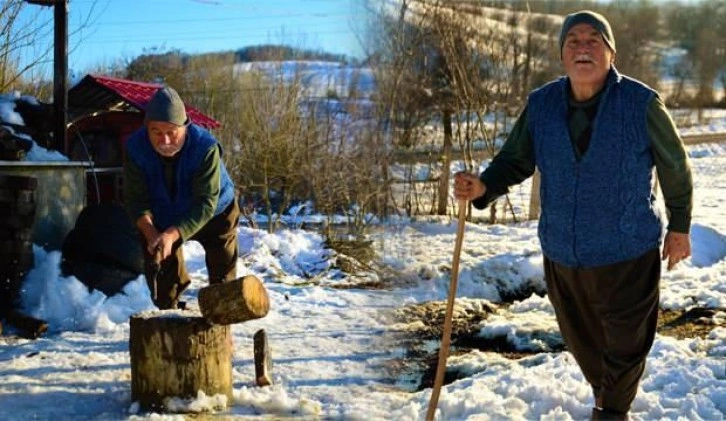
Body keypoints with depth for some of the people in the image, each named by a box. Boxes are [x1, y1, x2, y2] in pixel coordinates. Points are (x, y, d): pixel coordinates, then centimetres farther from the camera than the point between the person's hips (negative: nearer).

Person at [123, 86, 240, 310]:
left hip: (213, 214, -2)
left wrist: (172, 235, -52)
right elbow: (135, 198, -24)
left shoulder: (206, 147, -37)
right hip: (162, 218, 3)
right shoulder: (135, 147, -27)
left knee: (222, 274, 2)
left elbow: (206, 203, -40)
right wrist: (150, 232, -42)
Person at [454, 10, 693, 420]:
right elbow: (515, 161, 1)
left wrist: (680, 226, 5)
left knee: (626, 345, 11)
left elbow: (675, 167, -2)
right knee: (582, 342, 20)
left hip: (629, 253, -3)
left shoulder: (642, 103, -14)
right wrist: (483, 187, -19)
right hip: (563, 255, 3)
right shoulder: (541, 105, -5)